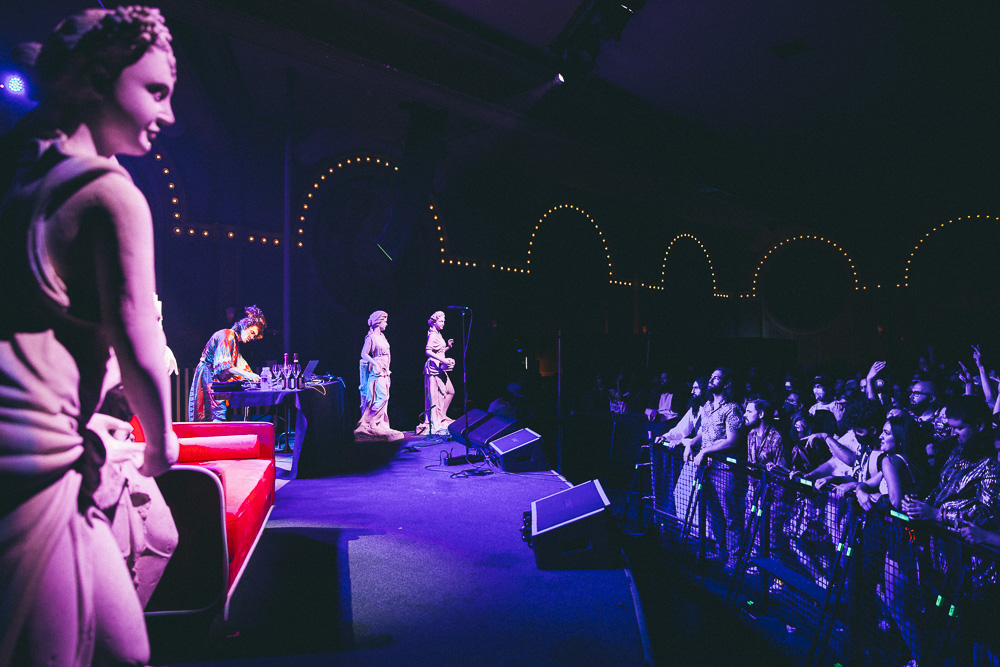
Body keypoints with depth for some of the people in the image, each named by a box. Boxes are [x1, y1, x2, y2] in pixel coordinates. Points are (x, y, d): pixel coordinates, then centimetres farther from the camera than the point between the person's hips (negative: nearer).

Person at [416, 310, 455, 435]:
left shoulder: (438, 335, 18)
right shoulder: (433, 335, -10)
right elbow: (428, 351, -21)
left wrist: (448, 347, 11)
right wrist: (443, 360, -27)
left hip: (440, 367, 10)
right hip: (434, 366, -10)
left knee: (450, 392, 12)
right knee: (436, 395, -8)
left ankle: (441, 417, 20)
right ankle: (435, 423, -4)